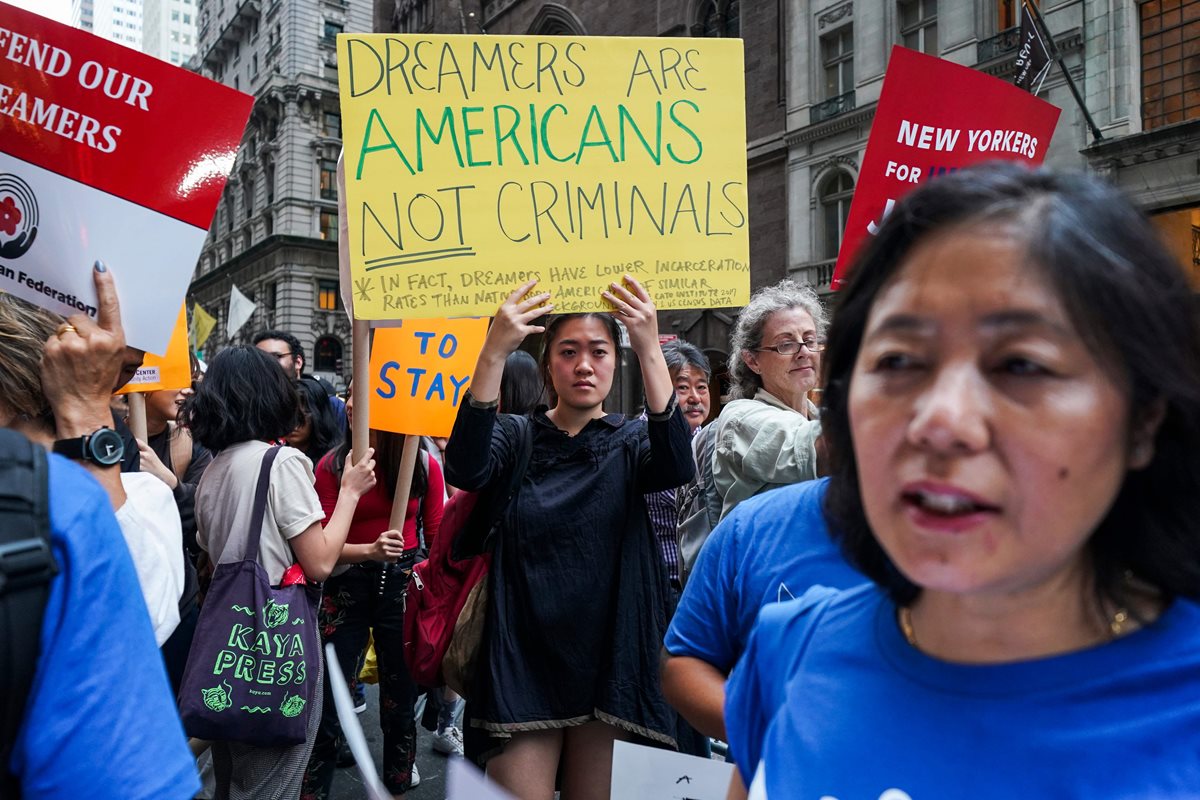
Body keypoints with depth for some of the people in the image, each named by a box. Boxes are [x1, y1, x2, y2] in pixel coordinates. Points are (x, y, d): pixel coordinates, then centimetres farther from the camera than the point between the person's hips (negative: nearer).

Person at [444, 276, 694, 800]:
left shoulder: (630, 441, 4)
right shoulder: (517, 437, 3)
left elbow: (676, 467, -19)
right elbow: (464, 470, -19)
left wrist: (650, 351, -30)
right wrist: (494, 351, -29)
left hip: (607, 663, 1)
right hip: (523, 661, 0)